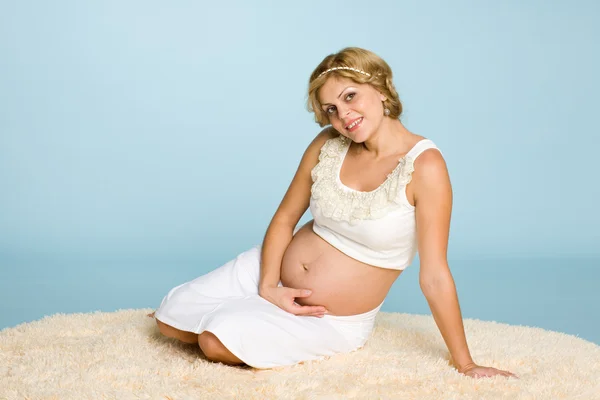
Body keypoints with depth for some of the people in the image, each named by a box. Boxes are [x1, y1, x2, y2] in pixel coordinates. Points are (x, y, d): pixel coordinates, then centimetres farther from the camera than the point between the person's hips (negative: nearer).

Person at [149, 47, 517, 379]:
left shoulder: (424, 165, -23)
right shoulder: (327, 145, -7)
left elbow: (435, 275, -20)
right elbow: (285, 218, 3)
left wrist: (466, 364, -17)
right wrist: (268, 286, -12)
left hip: (332, 320, -5)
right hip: (272, 273, 5)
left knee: (217, 341, -21)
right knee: (170, 319, 3)